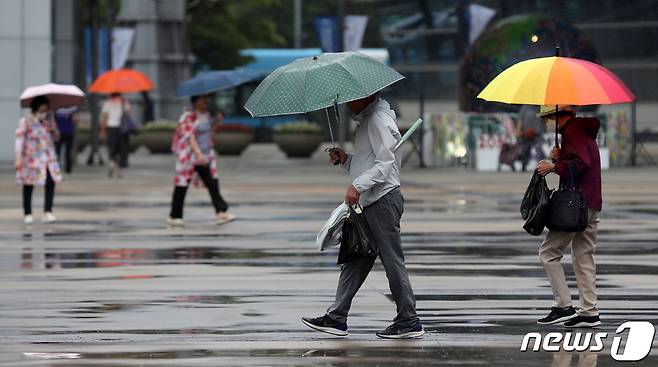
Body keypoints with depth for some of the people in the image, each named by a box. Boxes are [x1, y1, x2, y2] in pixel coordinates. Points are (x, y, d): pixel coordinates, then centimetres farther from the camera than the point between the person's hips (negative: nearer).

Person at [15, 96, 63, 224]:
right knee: (28, 186, 5)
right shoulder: (25, 122, -6)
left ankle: (48, 212, -8)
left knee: (51, 182, -11)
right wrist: (18, 158, -15)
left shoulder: (48, 121, 8)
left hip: (48, 157, 4)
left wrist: (53, 130, -7)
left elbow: (55, 137, 15)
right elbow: (19, 140, -9)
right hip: (31, 158, -4)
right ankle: (27, 214, 15)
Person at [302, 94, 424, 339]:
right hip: (368, 202, 11)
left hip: (383, 199, -11)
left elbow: (385, 163, -20)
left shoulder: (378, 120, -13)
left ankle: (409, 322, -1)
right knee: (355, 260, 9)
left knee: (392, 260, -6)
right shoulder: (365, 119, 19)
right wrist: (345, 159, 9)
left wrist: (358, 186, -25)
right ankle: (336, 318, 11)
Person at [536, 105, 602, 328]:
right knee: (584, 256, 10)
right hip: (592, 205, 10)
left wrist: (554, 167, -15)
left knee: (549, 252, -4)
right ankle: (590, 312, 7)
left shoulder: (572, 131, -12)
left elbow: (581, 163, -24)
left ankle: (564, 306, -8)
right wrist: (560, 157, 7)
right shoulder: (585, 130, 20)